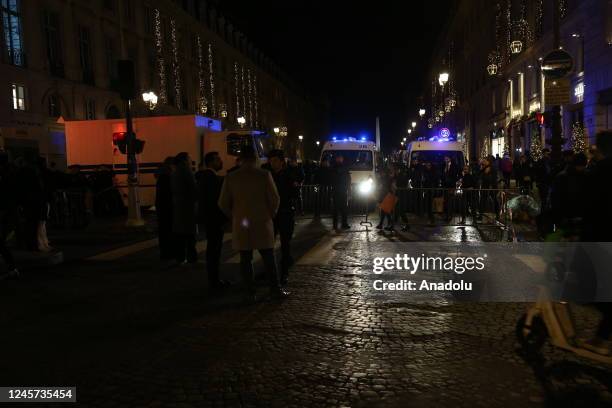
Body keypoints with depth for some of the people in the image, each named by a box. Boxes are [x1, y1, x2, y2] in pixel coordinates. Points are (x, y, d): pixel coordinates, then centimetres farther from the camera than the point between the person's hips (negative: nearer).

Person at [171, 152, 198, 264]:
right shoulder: (186, 172, -13)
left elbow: (174, 191, 12)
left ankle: (180, 257, 14)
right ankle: (192, 258, -2)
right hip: (188, 206, -8)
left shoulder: (175, 173, 11)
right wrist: (196, 199, 4)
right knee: (190, 234, -4)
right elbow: (194, 189, -13)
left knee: (179, 234, 9)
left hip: (177, 206, 8)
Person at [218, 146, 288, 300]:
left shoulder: (230, 177, -2)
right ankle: (276, 289, 14)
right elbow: (275, 199, -8)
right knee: (269, 258, 7)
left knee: (246, 259, 8)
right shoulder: (264, 175, -8)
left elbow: (223, 203, 0)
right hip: (262, 223, -1)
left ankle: (251, 292, 12)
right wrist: (270, 215, 9)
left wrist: (235, 217, 14)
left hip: (241, 225, 2)